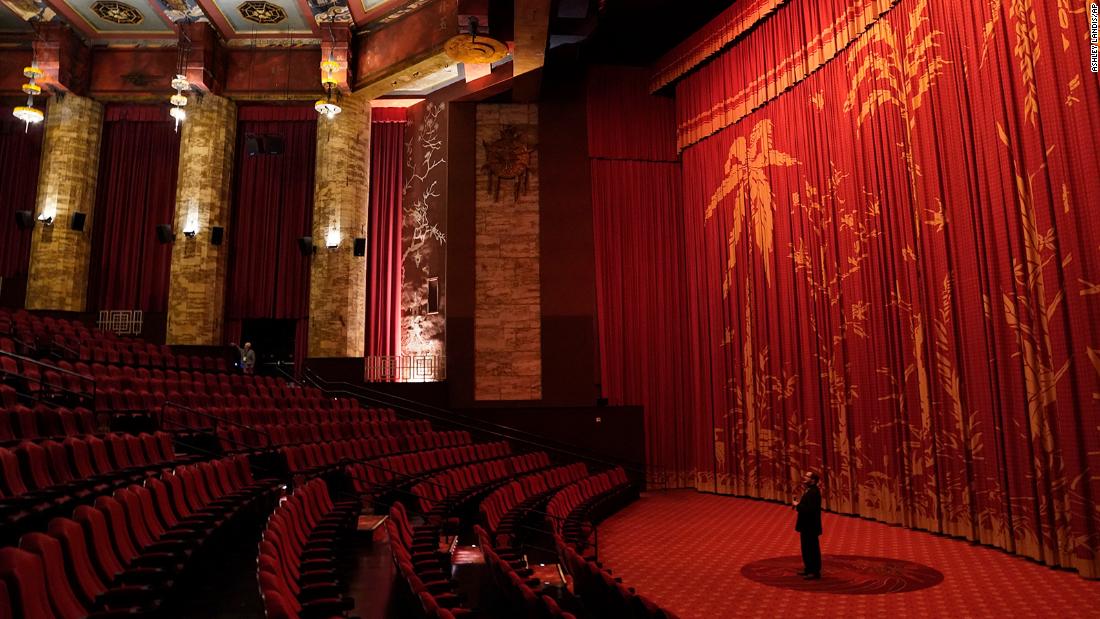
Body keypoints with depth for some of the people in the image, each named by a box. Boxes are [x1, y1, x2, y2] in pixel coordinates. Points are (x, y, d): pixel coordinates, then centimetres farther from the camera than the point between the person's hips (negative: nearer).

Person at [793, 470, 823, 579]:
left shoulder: (814, 492, -24)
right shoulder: (808, 490, 9)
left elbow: (810, 509, -31)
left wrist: (798, 505, -21)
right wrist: (799, 504, -1)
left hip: (811, 526, -10)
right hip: (806, 525, 10)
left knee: (812, 549, 1)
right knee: (806, 548, 19)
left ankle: (815, 572, 12)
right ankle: (809, 569, 31)